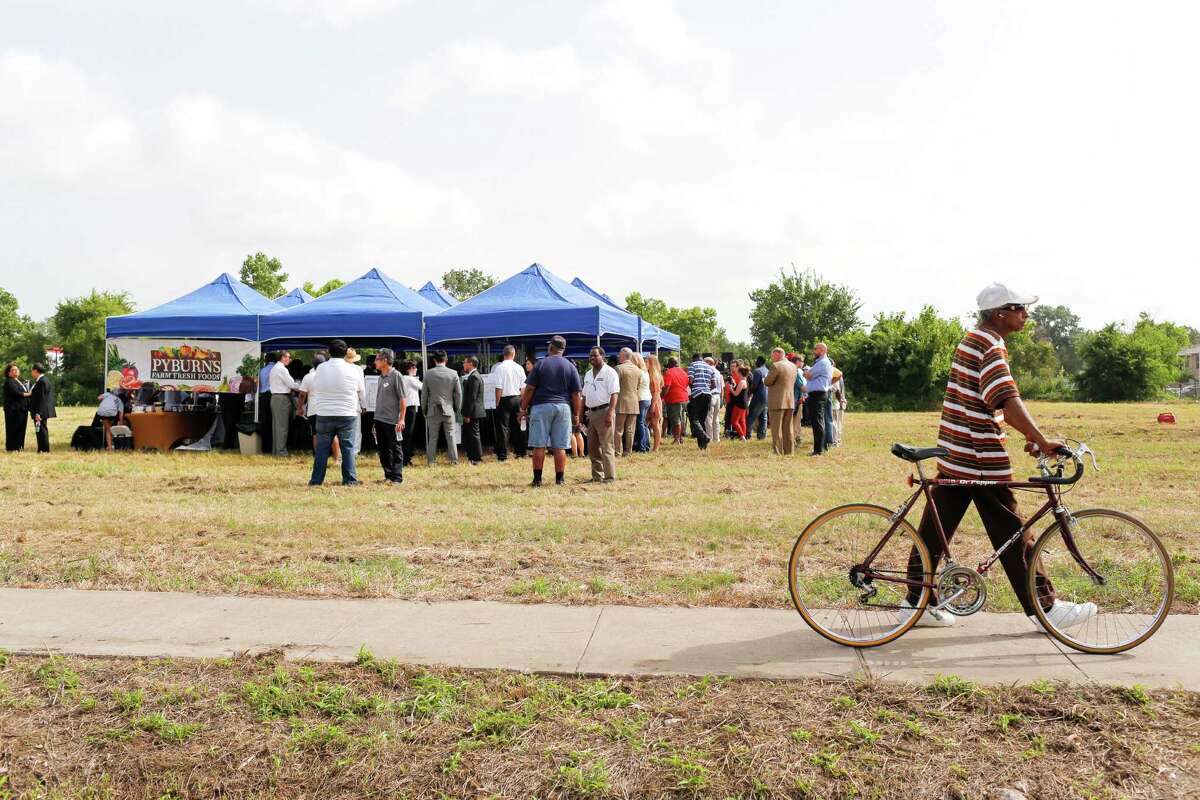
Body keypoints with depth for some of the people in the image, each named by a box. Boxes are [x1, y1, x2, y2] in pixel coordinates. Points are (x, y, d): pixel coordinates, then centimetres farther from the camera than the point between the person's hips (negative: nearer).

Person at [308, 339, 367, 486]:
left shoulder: (321, 368, -3)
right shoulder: (354, 370, -5)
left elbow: (314, 390, 9)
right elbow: (362, 392, 8)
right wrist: (362, 408, 27)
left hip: (324, 415, 1)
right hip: (348, 415, -1)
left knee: (322, 448, 8)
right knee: (348, 447, 5)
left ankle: (316, 480, 12)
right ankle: (349, 479, 6)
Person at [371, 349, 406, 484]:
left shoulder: (396, 376, -9)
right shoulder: (381, 377, 13)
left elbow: (403, 400, -11)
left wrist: (401, 419, -15)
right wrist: (375, 420, 16)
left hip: (392, 421, -8)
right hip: (379, 420, 8)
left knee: (395, 450, -1)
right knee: (383, 450, 11)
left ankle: (397, 478, 2)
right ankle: (388, 475, 19)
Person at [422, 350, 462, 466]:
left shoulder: (428, 374, -5)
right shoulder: (453, 374, -4)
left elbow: (424, 394, 0)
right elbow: (459, 394, 0)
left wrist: (424, 410, 11)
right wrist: (458, 409, 11)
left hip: (433, 410, 0)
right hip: (449, 410, 0)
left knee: (432, 437, 7)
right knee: (451, 436, 7)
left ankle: (431, 461, 10)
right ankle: (454, 460, 8)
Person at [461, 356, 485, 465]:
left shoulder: (474, 377, -16)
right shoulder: (473, 376, 16)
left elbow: (472, 397, -20)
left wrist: (467, 415, -20)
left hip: (473, 413, -10)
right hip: (471, 413, 10)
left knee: (474, 435, -3)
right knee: (467, 436, 13)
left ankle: (478, 459, 3)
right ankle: (471, 457, 19)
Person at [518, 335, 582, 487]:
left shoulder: (540, 364, 0)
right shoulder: (571, 367, 4)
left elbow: (529, 389, -3)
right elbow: (575, 394, 3)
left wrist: (523, 408, 5)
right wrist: (576, 415, 9)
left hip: (541, 406, -2)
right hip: (563, 407, 2)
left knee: (539, 445, 2)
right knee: (560, 447, 4)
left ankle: (537, 479, 4)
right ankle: (560, 479, 7)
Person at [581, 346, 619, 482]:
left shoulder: (609, 372, -6)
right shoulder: (588, 374, 18)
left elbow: (614, 394, -14)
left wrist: (610, 413, -22)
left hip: (604, 411, -8)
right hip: (591, 413, 8)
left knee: (606, 447, -8)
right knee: (593, 448, 10)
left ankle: (610, 476, -4)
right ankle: (596, 476, 18)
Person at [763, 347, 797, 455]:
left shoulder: (776, 366, -14)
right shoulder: (793, 366, 10)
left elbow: (767, 382, -12)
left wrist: (764, 380, 9)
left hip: (777, 402, -7)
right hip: (790, 402, 7)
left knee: (776, 429, -2)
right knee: (787, 429, 13)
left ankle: (777, 452, -2)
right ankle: (788, 451, 17)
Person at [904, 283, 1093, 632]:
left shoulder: (974, 339, 16)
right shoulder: (990, 346, -15)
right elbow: (1008, 401, -28)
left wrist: (1028, 433, 14)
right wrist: (1041, 440, -32)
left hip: (954, 455, 10)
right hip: (981, 459, -10)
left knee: (934, 530, 10)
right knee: (1013, 533, 1)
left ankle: (916, 602, 16)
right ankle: (1044, 608, 12)